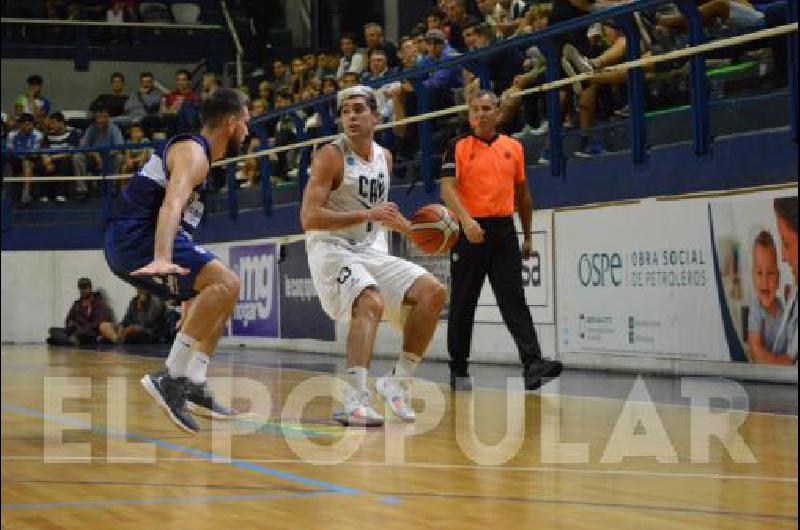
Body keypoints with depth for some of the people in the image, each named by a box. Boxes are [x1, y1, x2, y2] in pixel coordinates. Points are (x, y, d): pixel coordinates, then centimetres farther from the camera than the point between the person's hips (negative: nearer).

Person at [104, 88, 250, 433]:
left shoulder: (196, 151, 23)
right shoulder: (193, 152, -9)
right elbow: (172, 204, -28)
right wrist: (162, 259, -44)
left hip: (126, 245, 11)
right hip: (135, 236, -11)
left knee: (212, 294, 20)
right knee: (226, 284, -24)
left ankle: (193, 385, 13)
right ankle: (170, 377, -26)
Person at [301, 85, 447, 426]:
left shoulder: (384, 157, 12)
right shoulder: (330, 156, -11)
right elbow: (309, 218, -20)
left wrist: (409, 228, 14)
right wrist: (369, 214, -25)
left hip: (372, 251, 7)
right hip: (331, 250, -7)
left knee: (434, 292, -4)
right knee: (371, 303, -33)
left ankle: (397, 382, 2)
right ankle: (354, 403, -38)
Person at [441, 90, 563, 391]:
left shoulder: (513, 148, 12)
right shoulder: (458, 147, 1)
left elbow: (522, 194, 19)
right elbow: (448, 188, -10)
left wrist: (527, 237, 19)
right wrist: (466, 220, -26)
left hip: (503, 231, 2)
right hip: (470, 231, -2)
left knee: (514, 300, -9)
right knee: (463, 304, 6)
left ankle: (532, 365, -20)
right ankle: (458, 370, 17)